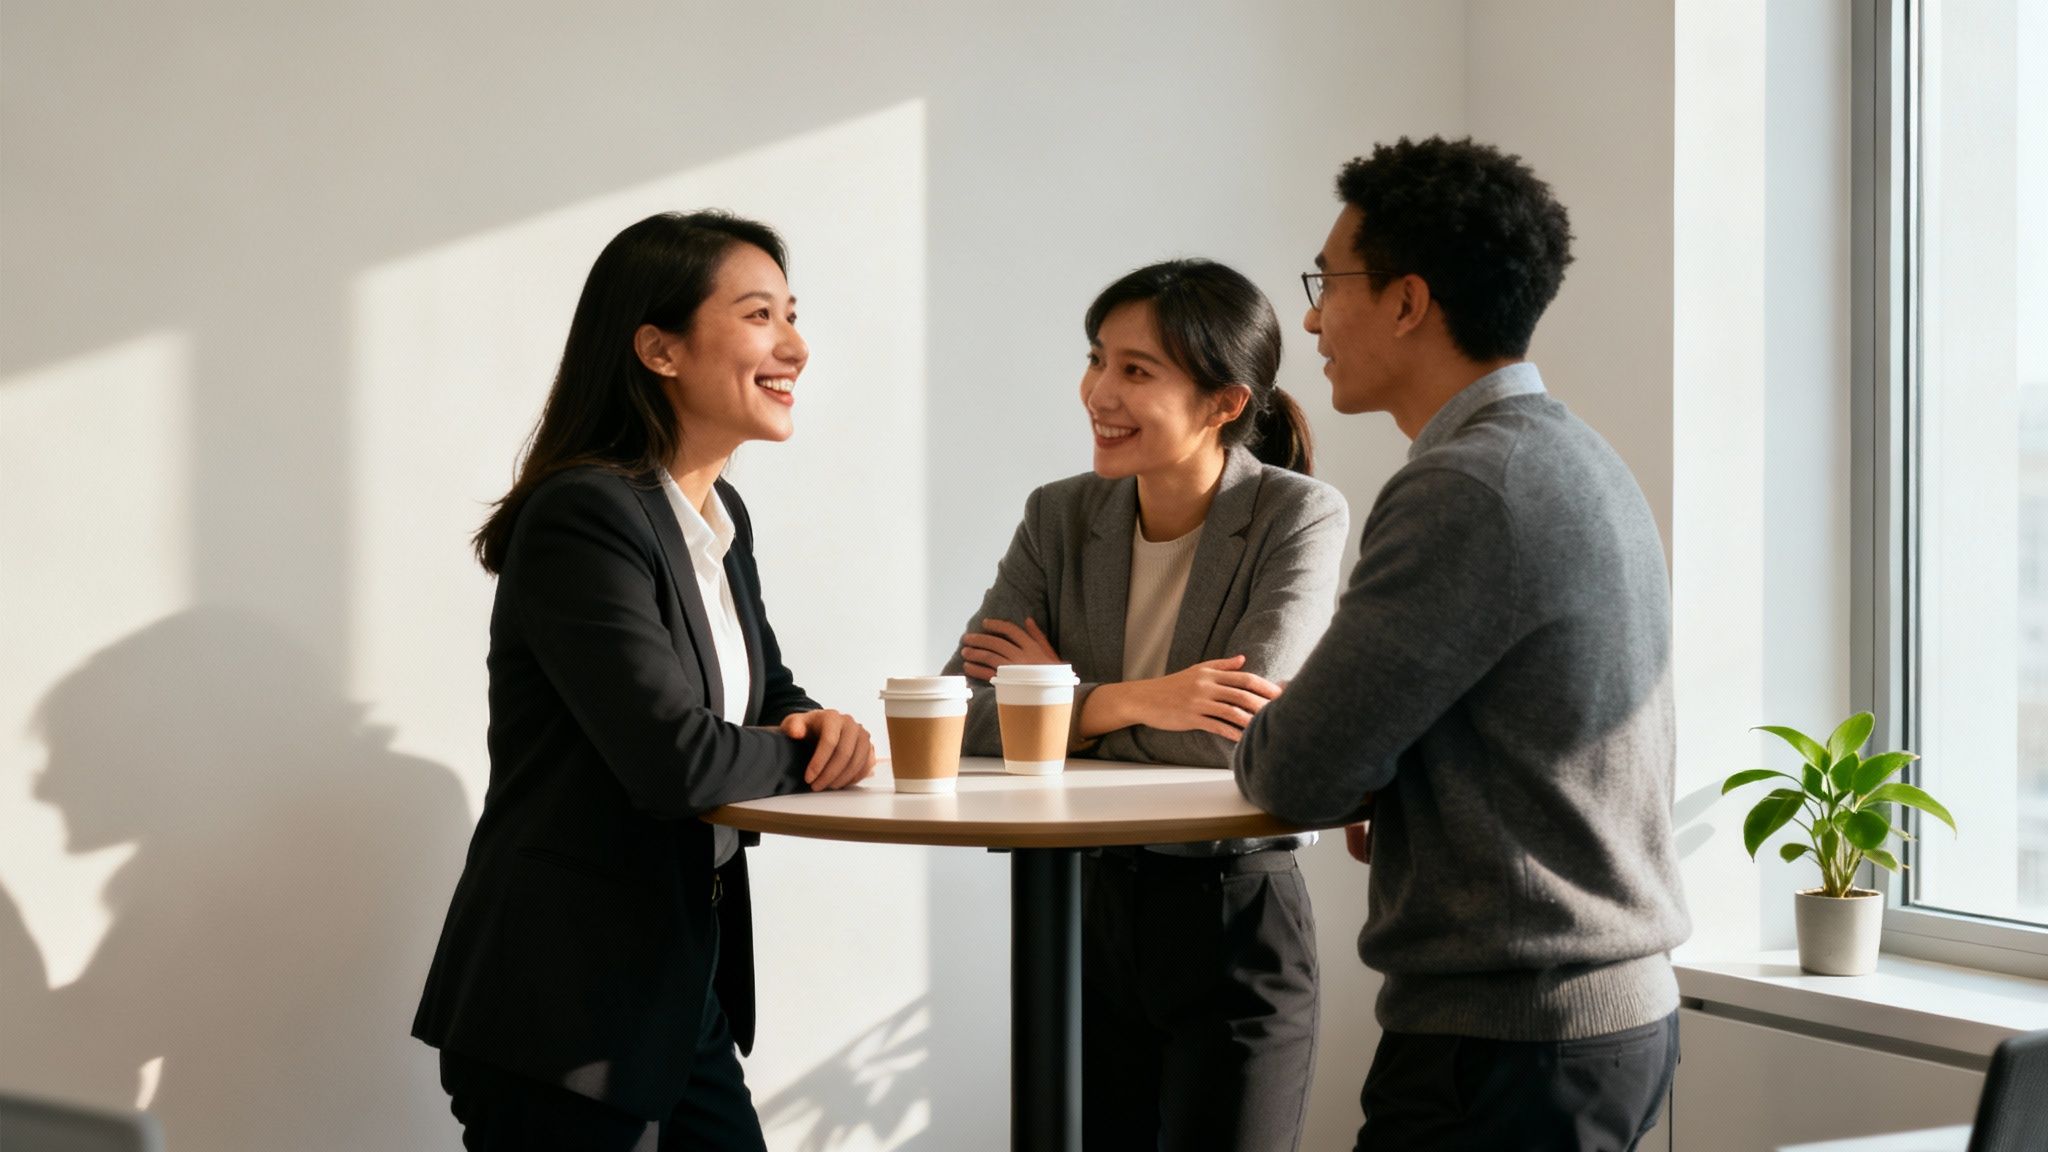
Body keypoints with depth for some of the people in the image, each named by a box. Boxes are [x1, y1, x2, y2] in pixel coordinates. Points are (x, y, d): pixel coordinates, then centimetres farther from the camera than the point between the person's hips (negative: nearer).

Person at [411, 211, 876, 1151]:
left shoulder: (722, 517, 10)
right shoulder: (585, 518, -19)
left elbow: (769, 695, 20)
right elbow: (675, 757, -26)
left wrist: (817, 726, -4)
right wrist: (802, 755, -7)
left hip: (687, 984, 9)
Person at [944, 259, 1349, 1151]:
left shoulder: (1301, 518, -11)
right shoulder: (1061, 517, 1)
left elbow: (1240, 735, -21)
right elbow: (960, 715, -9)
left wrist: (1062, 693, -9)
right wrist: (1132, 702, -23)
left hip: (1236, 919, -4)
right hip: (1088, 913, 4)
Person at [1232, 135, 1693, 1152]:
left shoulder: (1468, 488, -18)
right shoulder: (1578, 458, 14)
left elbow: (1296, 772, -18)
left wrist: (1260, 742, 5)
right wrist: (1384, 789, 3)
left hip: (1510, 1045, -10)